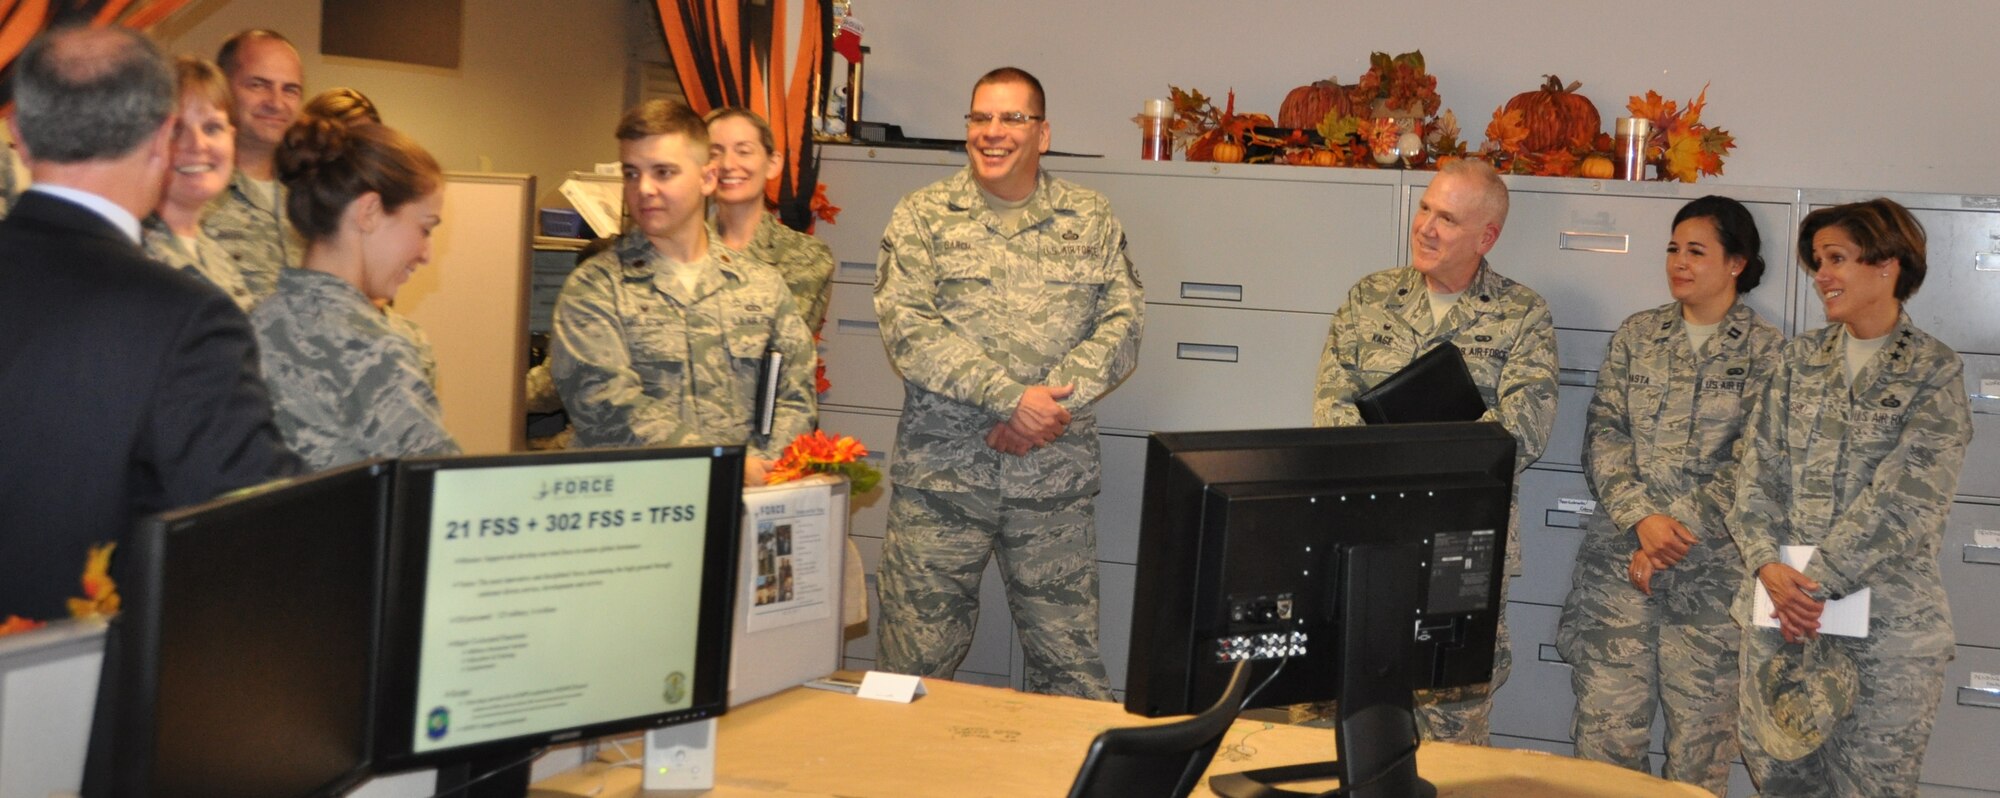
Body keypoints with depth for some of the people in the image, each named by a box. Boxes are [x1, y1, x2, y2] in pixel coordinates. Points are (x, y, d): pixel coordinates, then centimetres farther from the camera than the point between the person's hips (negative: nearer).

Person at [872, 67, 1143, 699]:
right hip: (940, 471, -1)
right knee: (917, 661, 3)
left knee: (1069, 657, 5)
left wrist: (1053, 402, -13)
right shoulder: (922, 216, 4)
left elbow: (1124, 325, 2)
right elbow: (907, 327, -8)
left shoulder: (1090, 220, 10)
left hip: (1054, 478, 1)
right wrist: (1011, 398, -17)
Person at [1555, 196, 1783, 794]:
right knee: (1605, 725, 2)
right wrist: (1642, 519, -12)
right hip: (1619, 557, 3)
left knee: (1701, 737, 4)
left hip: (1713, 566, -2)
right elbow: (1604, 435, 3)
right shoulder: (1637, 335, 9)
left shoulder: (1765, 349, 0)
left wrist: (1674, 533, -13)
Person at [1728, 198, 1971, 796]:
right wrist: (1768, 565, -11)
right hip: (1778, 609, 4)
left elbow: (1904, 498, -13)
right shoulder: (1802, 358, 10)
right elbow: (1758, 466, 5)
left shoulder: (1935, 372, -4)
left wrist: (1818, 580, -17)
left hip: (1888, 623, -4)